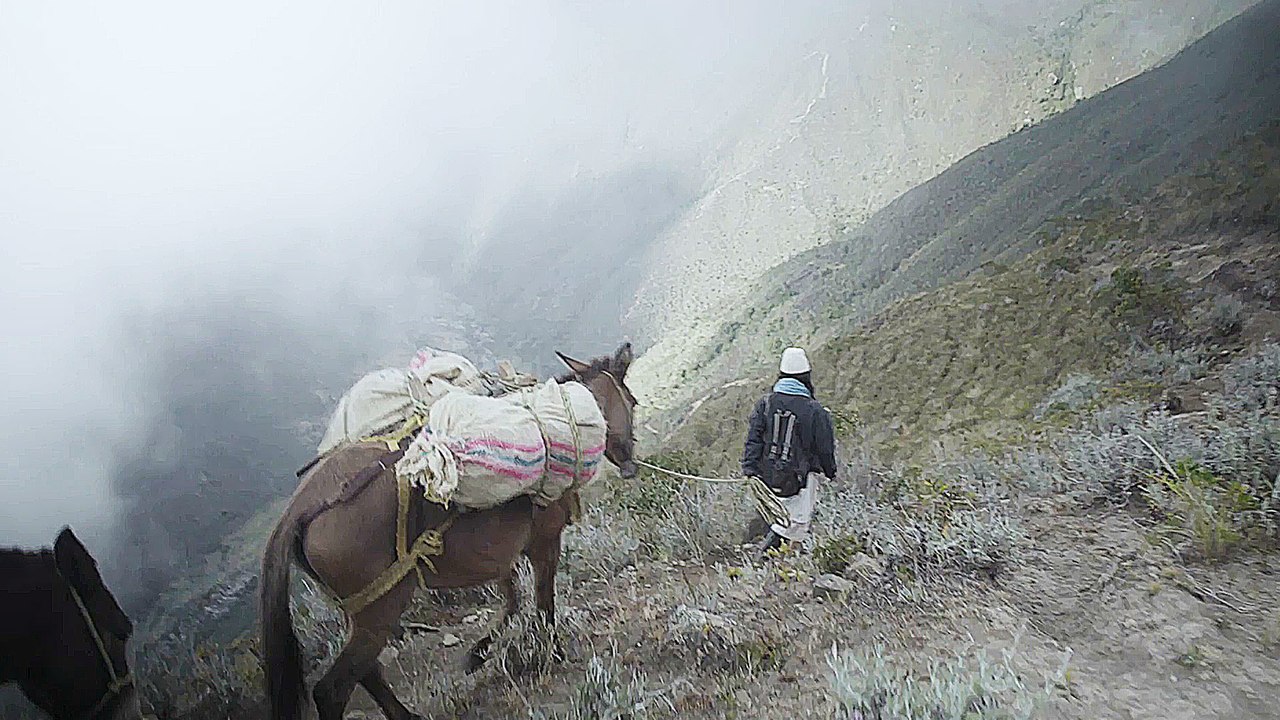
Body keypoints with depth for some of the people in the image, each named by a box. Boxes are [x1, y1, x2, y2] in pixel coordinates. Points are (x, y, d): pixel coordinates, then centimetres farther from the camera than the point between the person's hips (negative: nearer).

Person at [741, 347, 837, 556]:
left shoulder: (766, 402, -4)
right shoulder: (815, 411, -13)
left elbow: (753, 438, -7)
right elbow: (825, 447, -3)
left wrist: (749, 468, -6)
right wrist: (830, 471, 14)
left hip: (769, 476, 5)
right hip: (799, 479, -4)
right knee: (799, 522, 7)